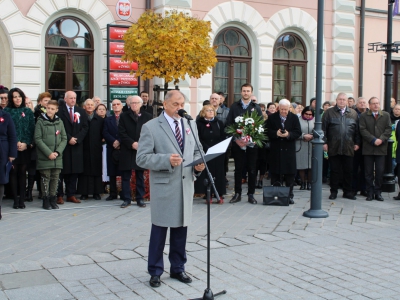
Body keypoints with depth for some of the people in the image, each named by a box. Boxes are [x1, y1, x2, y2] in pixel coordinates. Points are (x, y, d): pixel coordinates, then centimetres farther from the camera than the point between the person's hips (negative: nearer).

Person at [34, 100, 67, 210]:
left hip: (57, 157, 3)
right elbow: (38, 139, -7)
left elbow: (64, 139, 6)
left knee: (55, 178, 6)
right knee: (46, 178, 1)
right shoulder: (40, 121, -2)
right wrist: (49, 153, -14)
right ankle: (46, 200, 10)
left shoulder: (59, 122, 7)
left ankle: (52, 199, 16)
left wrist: (57, 152, -8)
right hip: (44, 157, -3)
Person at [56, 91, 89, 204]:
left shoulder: (81, 112, 12)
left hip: (77, 146, 4)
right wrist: (68, 138, -13)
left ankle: (71, 195, 13)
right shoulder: (59, 110, -2)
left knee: (74, 171, 6)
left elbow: (85, 127, 7)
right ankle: (59, 195, 4)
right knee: (61, 171, -2)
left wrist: (77, 138, -6)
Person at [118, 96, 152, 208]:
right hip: (127, 151, 0)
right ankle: (126, 199, 9)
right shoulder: (124, 116, 5)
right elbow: (121, 133, -2)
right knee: (126, 176, 2)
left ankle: (140, 199, 14)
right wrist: (132, 143, -12)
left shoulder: (147, 117, 5)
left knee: (140, 176, 7)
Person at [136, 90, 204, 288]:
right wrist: (166, 160, -25)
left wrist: (198, 164, -5)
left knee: (181, 229, 12)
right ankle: (155, 272, 18)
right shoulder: (151, 127, -6)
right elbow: (141, 158, -11)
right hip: (163, 185, -4)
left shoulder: (191, 125, 11)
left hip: (186, 185, 5)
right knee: (159, 230, 4)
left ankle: (178, 268, 27)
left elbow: (197, 151, 17)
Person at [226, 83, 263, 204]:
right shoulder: (234, 107, 7)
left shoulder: (256, 108, 7)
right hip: (238, 143, 0)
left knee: (252, 169, 4)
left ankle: (251, 194, 12)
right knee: (238, 169, 5)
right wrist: (236, 139, -10)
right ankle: (237, 193, 13)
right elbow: (228, 124, 2)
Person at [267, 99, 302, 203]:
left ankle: (289, 195, 10)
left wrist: (288, 134, -18)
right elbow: (268, 132, 0)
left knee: (290, 173, 3)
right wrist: (276, 133, -18)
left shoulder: (294, 118, 4)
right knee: (275, 173, 3)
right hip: (275, 150, 0)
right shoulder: (272, 118, 3)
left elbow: (298, 132, -1)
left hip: (289, 150, 0)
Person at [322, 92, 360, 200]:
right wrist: (324, 142, -6)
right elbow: (323, 128, 1)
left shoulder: (353, 113, 11)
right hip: (333, 148, -2)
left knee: (348, 171, 6)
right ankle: (333, 191, 13)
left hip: (348, 148, 2)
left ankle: (348, 191, 16)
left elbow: (357, 130, 11)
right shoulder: (329, 113, 5)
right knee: (335, 170, 4)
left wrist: (357, 143, 6)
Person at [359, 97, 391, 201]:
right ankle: (370, 192, 9)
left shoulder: (386, 115, 10)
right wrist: (373, 140, -14)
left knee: (380, 172, 1)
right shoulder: (363, 116, 4)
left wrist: (381, 139, -13)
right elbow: (363, 130, -5)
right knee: (369, 172, 2)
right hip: (368, 148, -1)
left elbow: (388, 129, 2)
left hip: (381, 148, 1)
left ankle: (378, 192, 11)